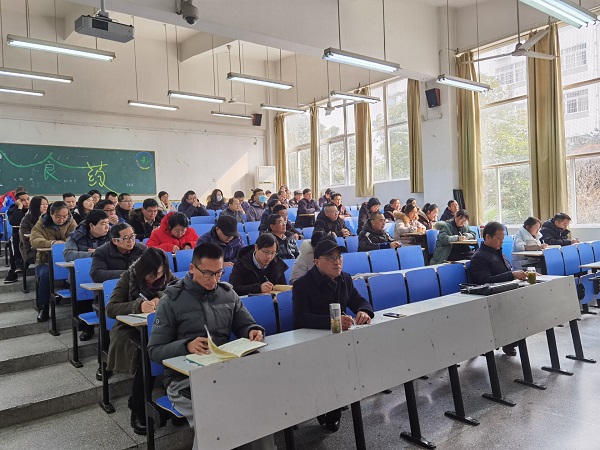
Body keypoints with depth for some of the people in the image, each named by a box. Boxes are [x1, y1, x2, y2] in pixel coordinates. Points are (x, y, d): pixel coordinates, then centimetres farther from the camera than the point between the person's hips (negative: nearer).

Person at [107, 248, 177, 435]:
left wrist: (162, 297, -24)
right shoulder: (129, 277, -4)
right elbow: (110, 309, -12)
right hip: (131, 330, -2)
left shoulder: (168, 277, 4)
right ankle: (138, 411, -17)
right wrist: (138, 306, -28)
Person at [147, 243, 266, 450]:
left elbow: (245, 325, 15)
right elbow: (155, 350, -4)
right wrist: (186, 346, -23)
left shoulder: (228, 293, 10)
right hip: (184, 378, -3)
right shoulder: (171, 301, -2)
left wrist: (253, 331, -10)